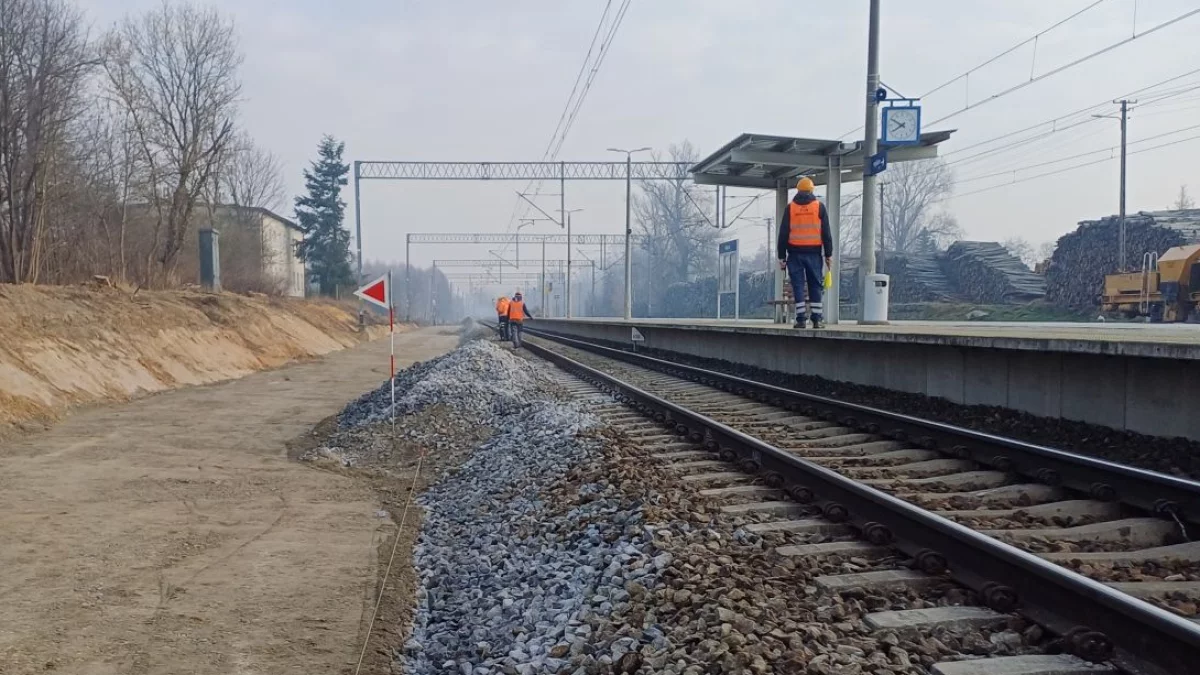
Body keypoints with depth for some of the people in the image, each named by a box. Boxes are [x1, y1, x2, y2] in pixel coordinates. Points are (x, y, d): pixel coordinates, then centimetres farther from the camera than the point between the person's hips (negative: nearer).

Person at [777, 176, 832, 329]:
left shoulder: (790, 208, 3)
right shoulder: (819, 207, 3)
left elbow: (783, 233, 2)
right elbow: (826, 233, 1)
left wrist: (782, 256, 5)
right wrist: (828, 254, 5)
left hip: (795, 253, 0)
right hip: (814, 253, 0)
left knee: (798, 286, 1)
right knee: (815, 286, 5)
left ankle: (801, 319, -3)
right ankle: (817, 319, 1)